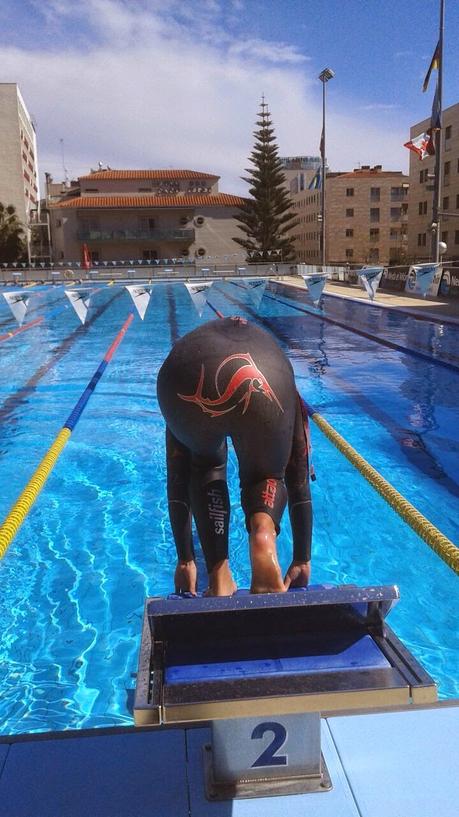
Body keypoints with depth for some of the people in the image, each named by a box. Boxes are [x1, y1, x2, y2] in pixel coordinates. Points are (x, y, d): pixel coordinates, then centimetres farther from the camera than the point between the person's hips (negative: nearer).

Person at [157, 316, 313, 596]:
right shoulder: (280, 392, 44)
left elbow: (177, 481, 48)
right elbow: (299, 483, 47)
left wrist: (185, 560, 56)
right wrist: (302, 559, 55)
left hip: (186, 381, 1)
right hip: (265, 382, 0)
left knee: (206, 468, 34)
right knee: (268, 477, 30)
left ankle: (220, 578, 20)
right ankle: (264, 534, -2)